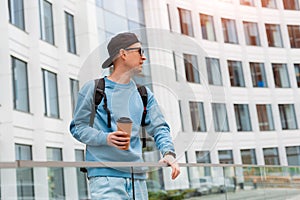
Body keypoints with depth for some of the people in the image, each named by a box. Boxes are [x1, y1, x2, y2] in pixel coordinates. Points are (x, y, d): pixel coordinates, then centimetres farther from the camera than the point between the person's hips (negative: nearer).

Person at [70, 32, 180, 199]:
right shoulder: (93, 89, 2)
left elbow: (159, 128, 11)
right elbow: (77, 127, 2)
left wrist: (168, 153, -8)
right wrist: (105, 138, -16)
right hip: (105, 176, -5)